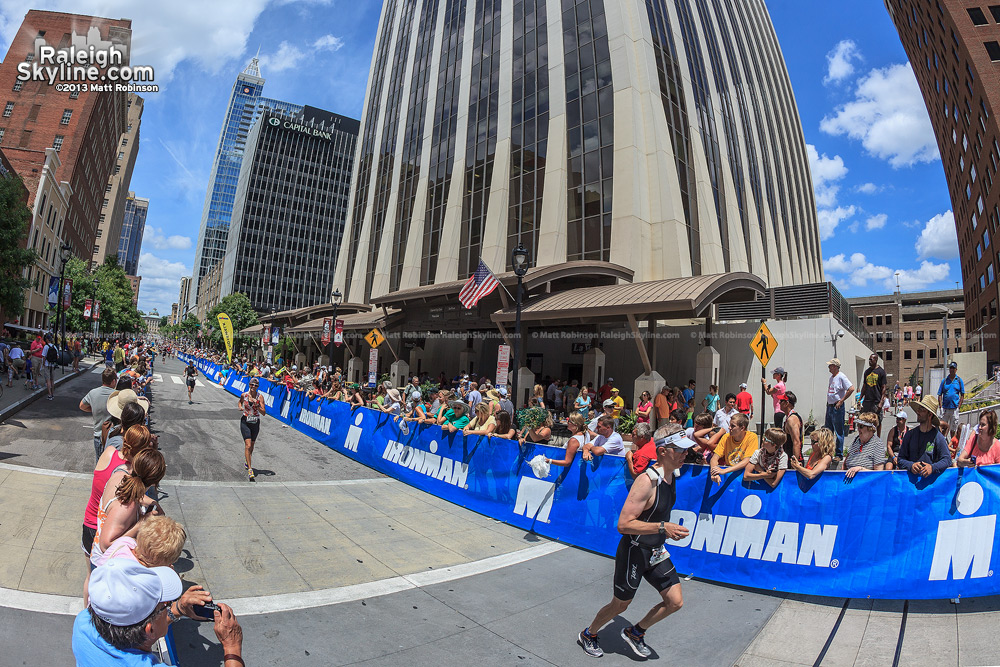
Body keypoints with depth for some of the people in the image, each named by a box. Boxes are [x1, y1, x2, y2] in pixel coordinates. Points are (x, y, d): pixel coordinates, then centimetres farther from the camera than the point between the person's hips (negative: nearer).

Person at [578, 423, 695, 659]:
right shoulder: (646, 481, -29)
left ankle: (635, 632, 31)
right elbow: (623, 525, -31)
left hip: (656, 551, 8)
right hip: (634, 552, -7)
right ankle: (588, 635, 39)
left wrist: (668, 531, 16)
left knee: (675, 602, 6)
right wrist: (662, 527, -34)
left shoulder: (670, 476, -1)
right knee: (620, 605, 11)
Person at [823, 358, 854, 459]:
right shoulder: (831, 377, 13)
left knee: (839, 432, -1)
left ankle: (839, 455, 6)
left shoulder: (841, 377, -12)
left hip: (837, 407, -9)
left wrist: (841, 401, -18)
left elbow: (851, 389, -21)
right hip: (829, 406, 9)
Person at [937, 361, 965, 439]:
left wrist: (959, 407, -3)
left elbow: (962, 395, 5)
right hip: (945, 408, 1)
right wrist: (941, 406, -3)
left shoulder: (959, 380, 5)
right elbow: (940, 394, 6)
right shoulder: (944, 380, 6)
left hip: (954, 408, -1)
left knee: (953, 429, 7)